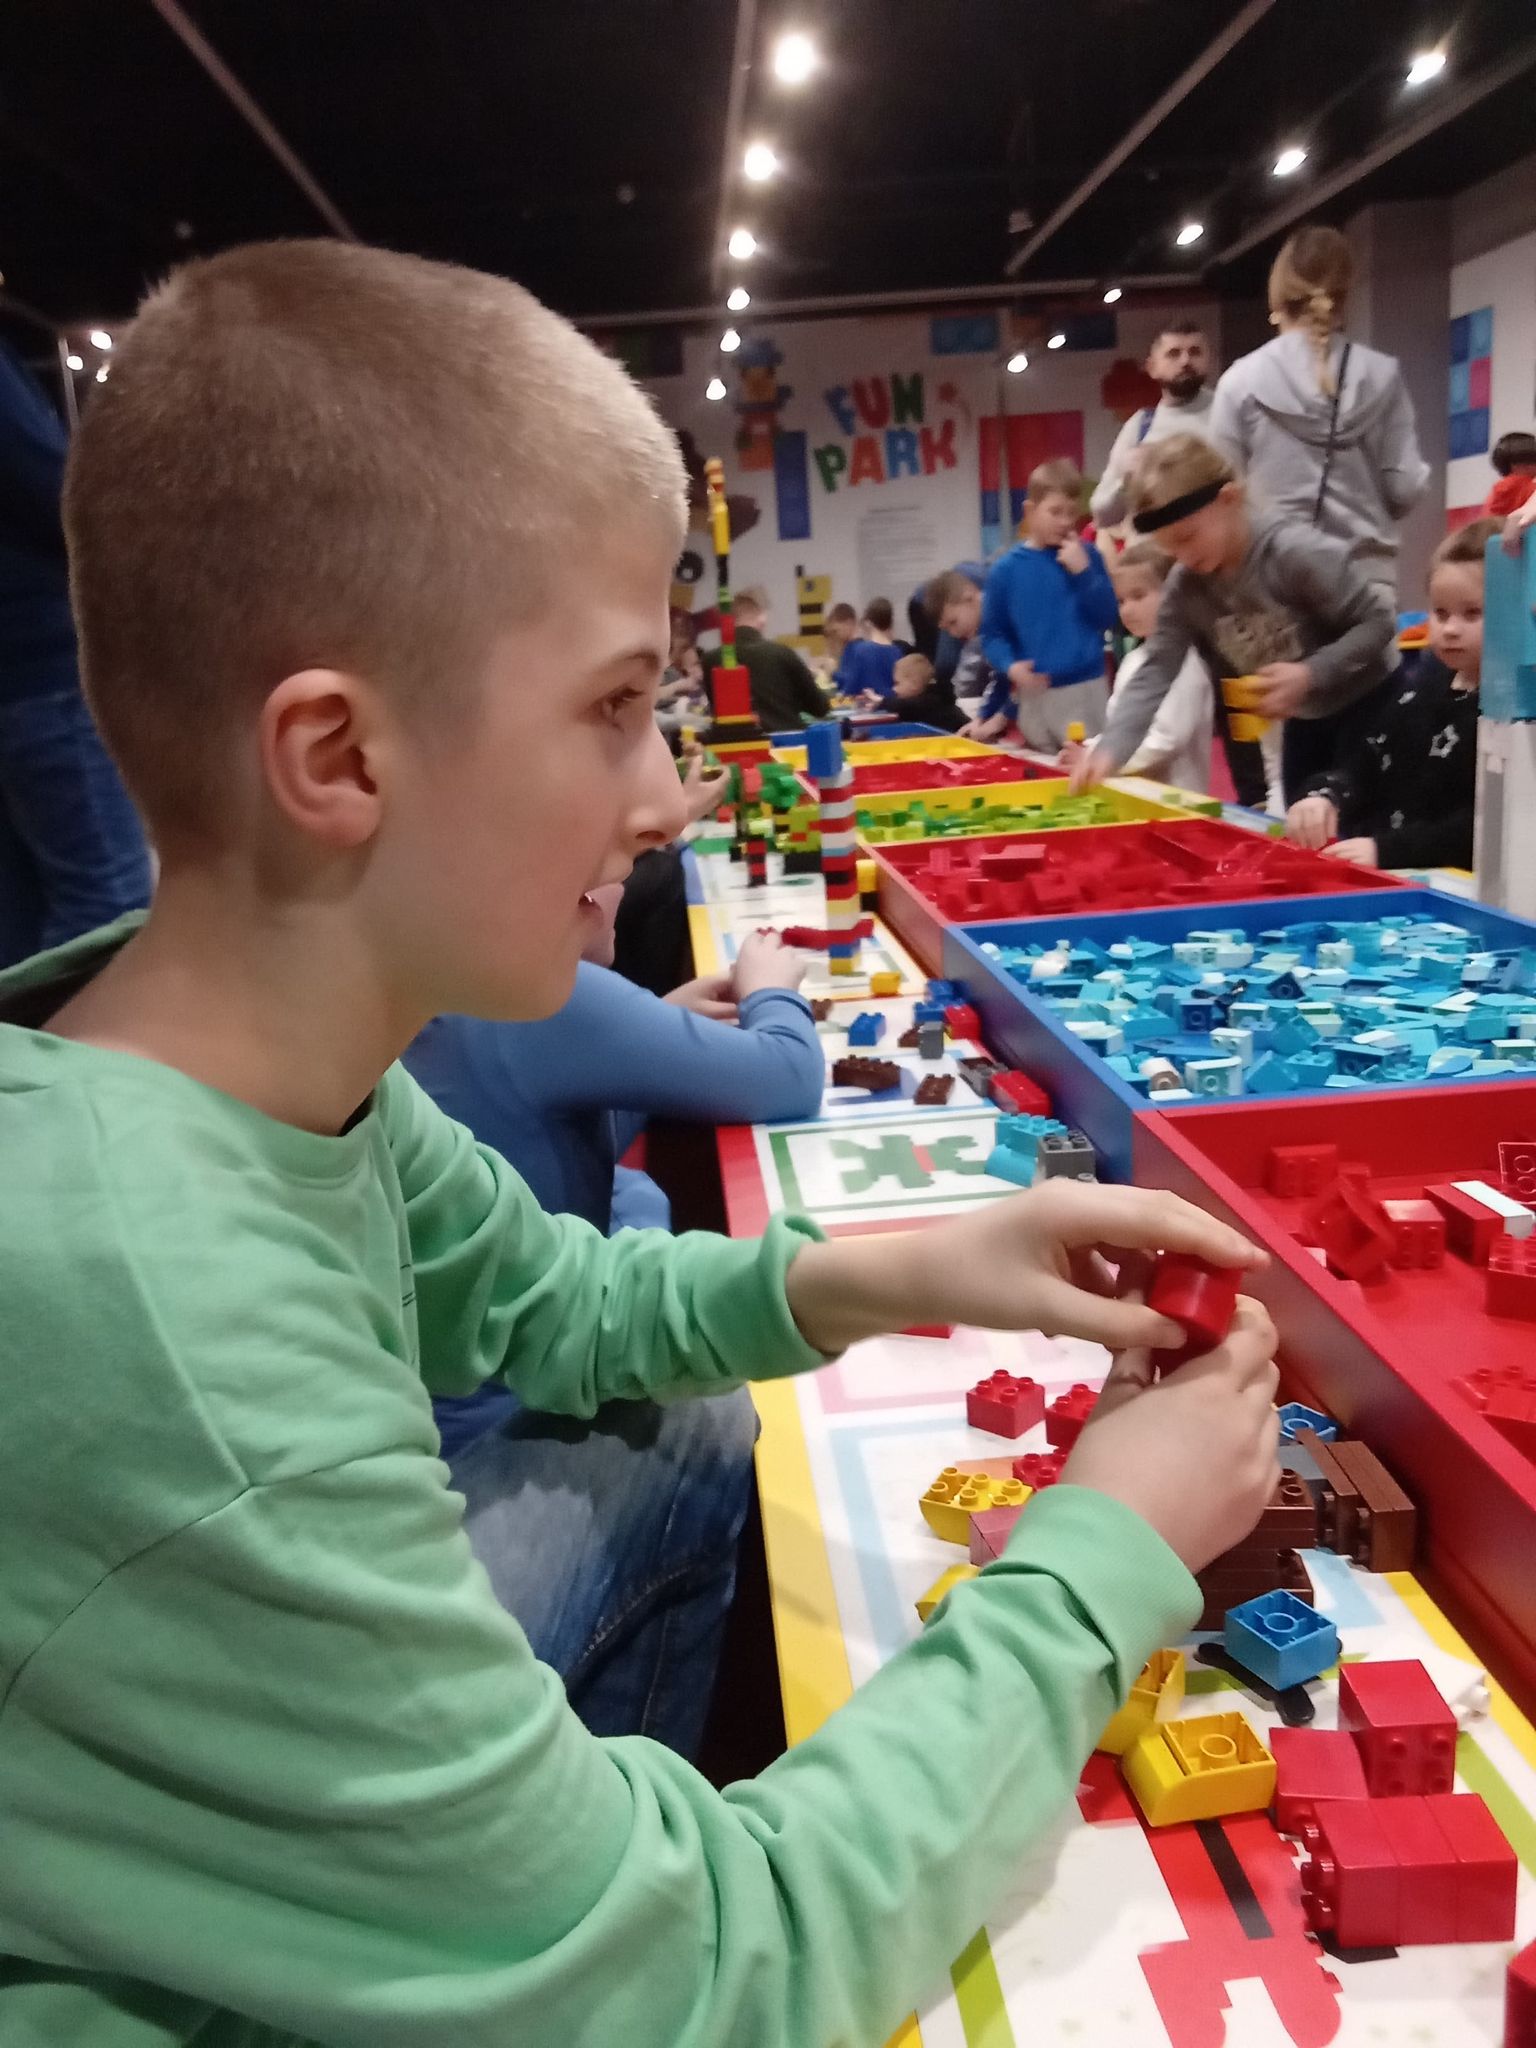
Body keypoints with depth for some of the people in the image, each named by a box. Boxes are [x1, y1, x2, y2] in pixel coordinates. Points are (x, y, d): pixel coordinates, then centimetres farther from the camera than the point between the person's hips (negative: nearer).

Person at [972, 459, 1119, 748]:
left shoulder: (1087, 557, 3)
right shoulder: (1007, 569, 1)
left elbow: (1108, 617, -3)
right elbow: (992, 634, 3)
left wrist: (1083, 571, -12)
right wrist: (1010, 666, -15)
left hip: (1087, 690, -1)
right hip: (1035, 695, 1)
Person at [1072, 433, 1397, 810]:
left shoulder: (1297, 553, -28)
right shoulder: (1185, 588, -11)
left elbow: (1378, 621, -23)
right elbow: (1154, 672, -16)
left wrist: (1309, 675, -35)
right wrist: (1110, 749, -30)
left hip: (1366, 705, -6)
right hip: (1304, 719, 6)